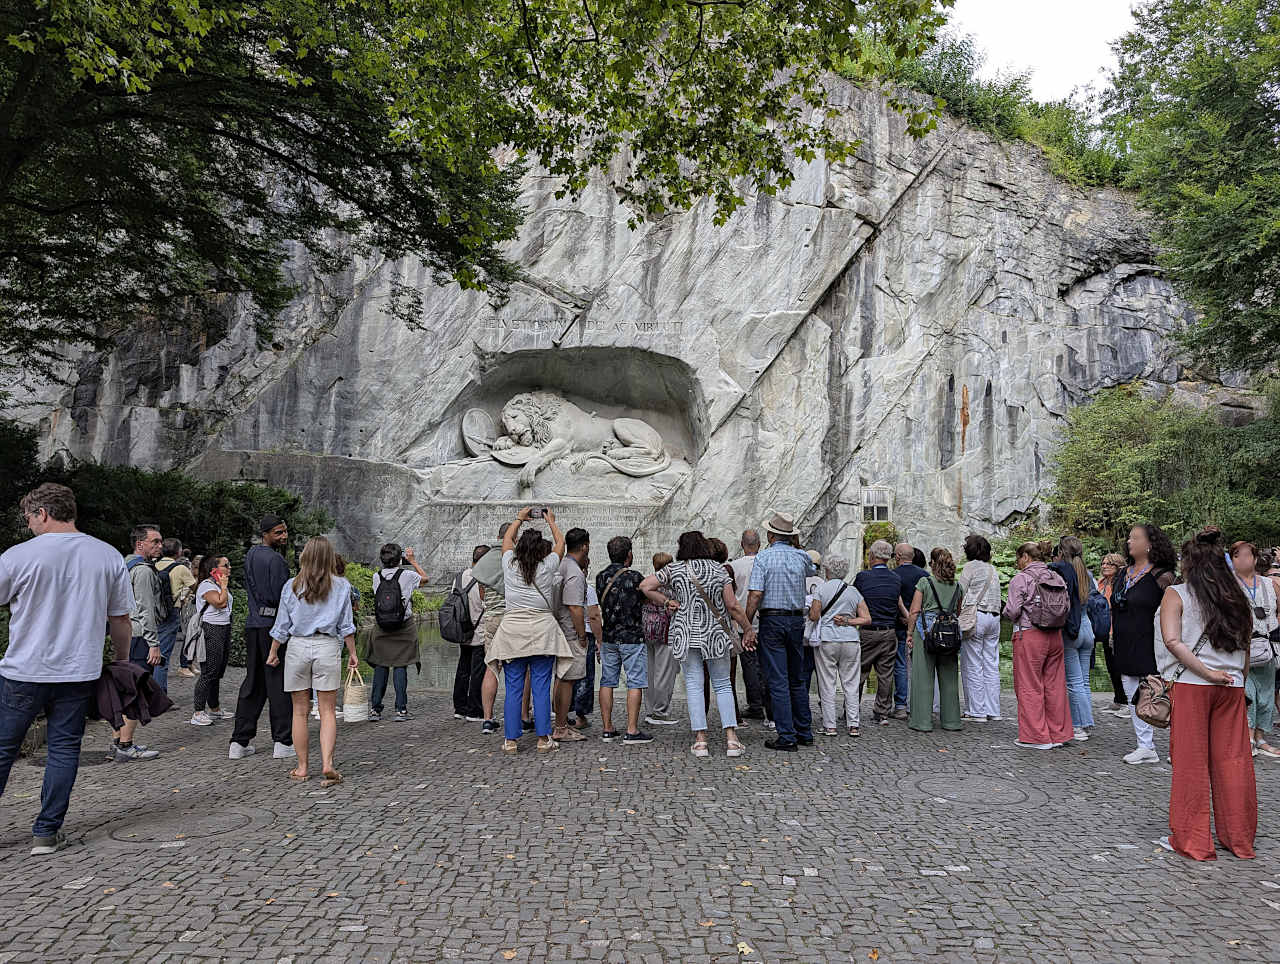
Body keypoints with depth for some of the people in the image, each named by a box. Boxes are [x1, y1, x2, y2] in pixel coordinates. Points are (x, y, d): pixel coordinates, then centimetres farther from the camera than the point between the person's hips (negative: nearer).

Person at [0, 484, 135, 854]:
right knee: (64, 748, 9)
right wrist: (122, 661, 17)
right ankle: (47, 832, 13)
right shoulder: (109, 556, -1)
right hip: (79, 671, 2)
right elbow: (121, 620, 4)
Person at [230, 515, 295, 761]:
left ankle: (239, 742, 15)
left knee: (252, 683, 13)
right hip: (273, 625, -8)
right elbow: (282, 597, -19)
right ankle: (283, 742, 3)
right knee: (279, 684, -2)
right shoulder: (275, 559, -14)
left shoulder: (250, 554, 14)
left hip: (253, 624, 8)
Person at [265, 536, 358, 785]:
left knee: (300, 711, 9)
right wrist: (352, 653, 11)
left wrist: (273, 652, 16)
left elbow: (282, 626, 4)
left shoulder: (292, 586, 1)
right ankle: (327, 764, -8)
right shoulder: (341, 586, 0)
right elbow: (346, 626, 2)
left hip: (298, 647, 1)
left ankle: (302, 767, 15)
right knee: (328, 711, 3)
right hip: (327, 647, 0)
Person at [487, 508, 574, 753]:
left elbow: (507, 539, 24)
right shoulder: (547, 567, -1)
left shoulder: (510, 565, 3)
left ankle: (511, 740, 8)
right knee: (541, 688, 2)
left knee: (513, 688, 4)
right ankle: (543, 739, 5)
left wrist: (520, 518, 39)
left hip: (512, 630, 2)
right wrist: (551, 521, 35)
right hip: (542, 630, -1)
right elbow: (560, 543, 19)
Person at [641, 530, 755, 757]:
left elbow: (644, 586, -5)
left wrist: (667, 601, 3)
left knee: (693, 685, 4)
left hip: (686, 635, -1)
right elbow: (733, 606, -2)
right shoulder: (719, 569, 1)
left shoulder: (674, 569, -1)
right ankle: (731, 738, 4)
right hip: (716, 634, 1)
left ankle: (700, 739, 2)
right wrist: (748, 629, 8)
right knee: (723, 685, 10)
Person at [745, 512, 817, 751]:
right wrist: (796, 545, 24)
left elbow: (755, 594, -15)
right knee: (797, 680, 15)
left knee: (778, 681, -2)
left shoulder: (764, 557, -8)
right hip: (797, 619, 5)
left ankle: (787, 736, -1)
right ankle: (804, 732, 21)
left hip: (772, 620, -5)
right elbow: (811, 570, 31)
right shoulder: (802, 557, 5)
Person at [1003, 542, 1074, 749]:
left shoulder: (1020, 579, -10)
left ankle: (1037, 736, 5)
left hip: (1029, 636, -6)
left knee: (1030, 686, 2)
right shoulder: (1056, 577, 8)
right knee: (1054, 685, 12)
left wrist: (1006, 613, 7)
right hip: (1055, 635, 6)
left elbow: (1012, 611, -15)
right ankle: (1058, 734, 19)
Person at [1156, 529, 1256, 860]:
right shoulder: (1236, 597, 10)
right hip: (1232, 687, 4)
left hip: (1190, 685, -4)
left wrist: (1208, 673, -11)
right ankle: (1239, 838, 21)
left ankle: (1191, 839, 9)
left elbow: (1172, 641, -16)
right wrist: (1236, 680, 15)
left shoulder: (1176, 594, -4)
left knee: (1190, 761, 3)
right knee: (1233, 760, 11)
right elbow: (1246, 648, 12)